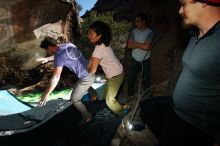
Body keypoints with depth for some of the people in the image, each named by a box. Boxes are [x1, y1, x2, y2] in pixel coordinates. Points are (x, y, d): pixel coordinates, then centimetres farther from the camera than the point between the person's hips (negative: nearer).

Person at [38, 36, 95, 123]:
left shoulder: (59, 56, -19)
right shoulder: (67, 44, 5)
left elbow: (56, 77, -24)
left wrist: (46, 94, -20)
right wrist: (47, 59, 36)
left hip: (86, 78, -9)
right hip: (91, 71, 9)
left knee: (74, 100, 9)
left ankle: (87, 117, 27)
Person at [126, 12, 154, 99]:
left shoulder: (150, 32, -11)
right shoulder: (133, 31, 0)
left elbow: (146, 47, -21)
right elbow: (129, 45, -7)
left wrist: (135, 43, -11)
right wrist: (140, 45, -17)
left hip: (145, 61, -3)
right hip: (134, 60, 3)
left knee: (146, 79, 11)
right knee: (130, 78, 7)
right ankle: (130, 94, 28)